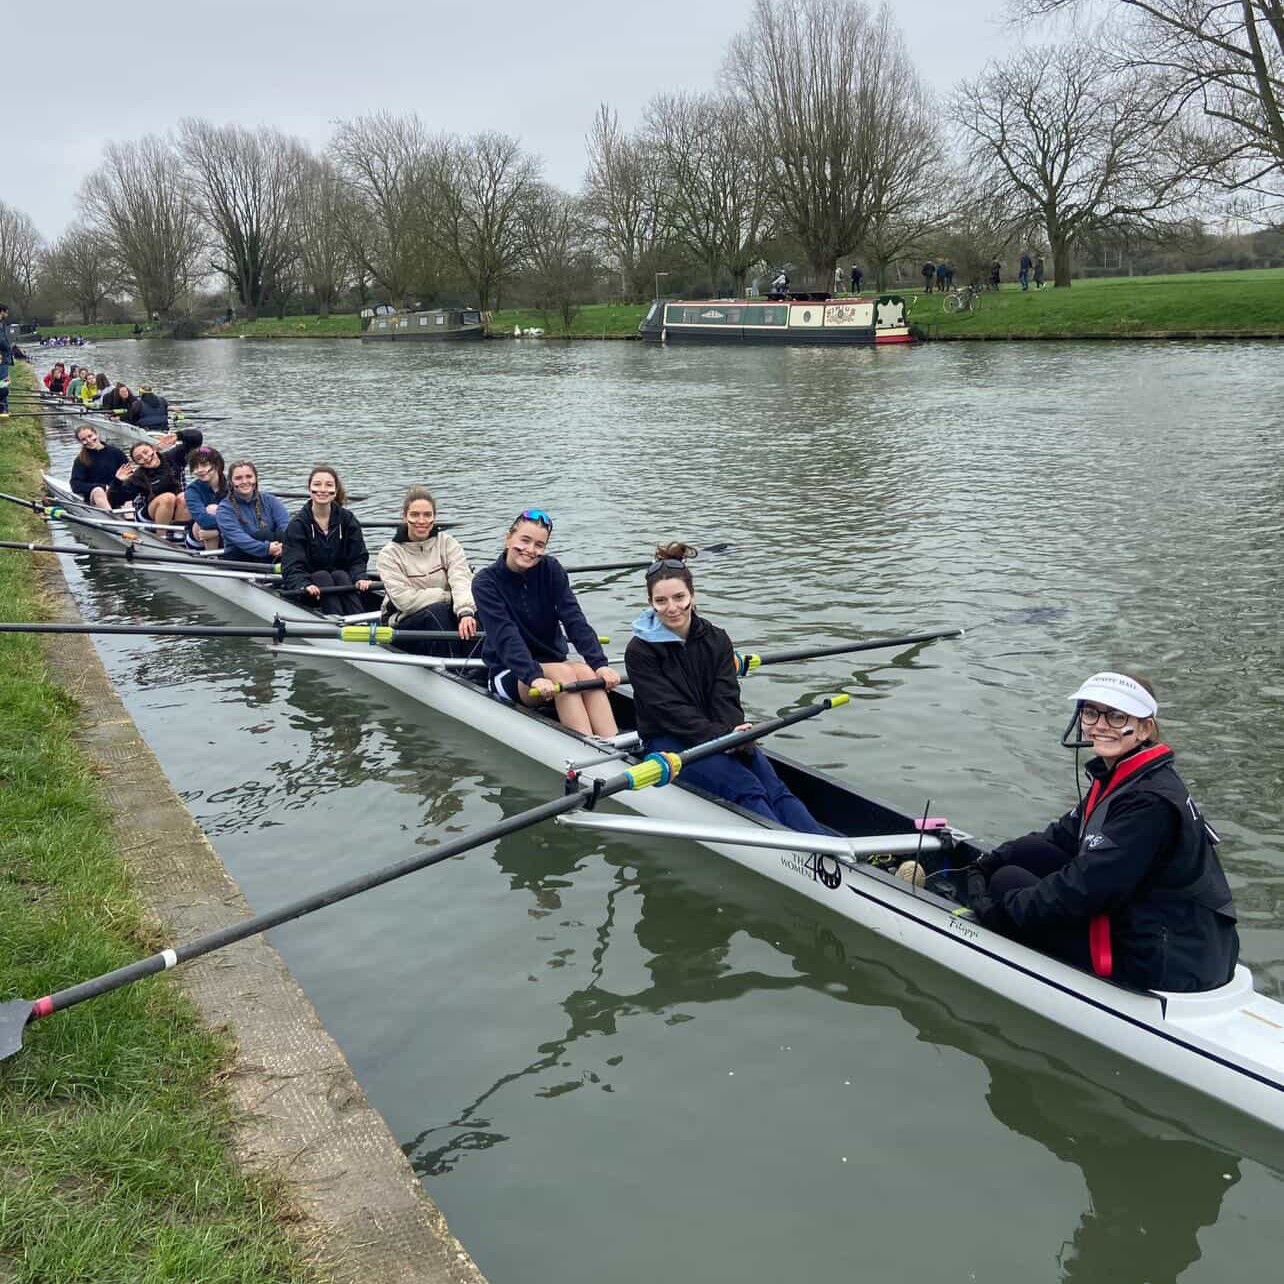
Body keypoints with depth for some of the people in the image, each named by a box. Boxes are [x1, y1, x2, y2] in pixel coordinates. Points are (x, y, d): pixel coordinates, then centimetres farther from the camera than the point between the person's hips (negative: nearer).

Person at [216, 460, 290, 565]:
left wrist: (284, 545, -32)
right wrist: (266, 548, -36)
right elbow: (237, 537, -19)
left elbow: (286, 524, -8)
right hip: (239, 559, -3)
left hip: (272, 556, 3)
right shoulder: (225, 508, -1)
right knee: (264, 534, -30)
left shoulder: (269, 500, 9)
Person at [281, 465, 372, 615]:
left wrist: (360, 578, -25)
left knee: (340, 575, -27)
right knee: (322, 576, -30)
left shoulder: (347, 520, 2)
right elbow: (292, 566, -15)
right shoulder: (298, 524, -6)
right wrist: (304, 585, -37)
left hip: (342, 583, 2)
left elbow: (358, 559, -2)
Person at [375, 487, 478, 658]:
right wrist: (448, 595, -16)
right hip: (405, 622, -2)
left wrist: (465, 611, -35)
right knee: (437, 611, -33)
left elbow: (461, 579, -15)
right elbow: (404, 600, -15)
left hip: (447, 615, 2)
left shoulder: (447, 543, 3)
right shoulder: (389, 554, -3)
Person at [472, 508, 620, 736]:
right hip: (508, 673, -3)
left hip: (552, 662, 3)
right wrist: (533, 677, -40)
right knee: (563, 673, -32)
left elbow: (575, 620, -12)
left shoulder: (551, 570, -1)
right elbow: (506, 637, -24)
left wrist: (600, 664, -27)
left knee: (586, 672, -29)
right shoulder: (486, 582, -11)